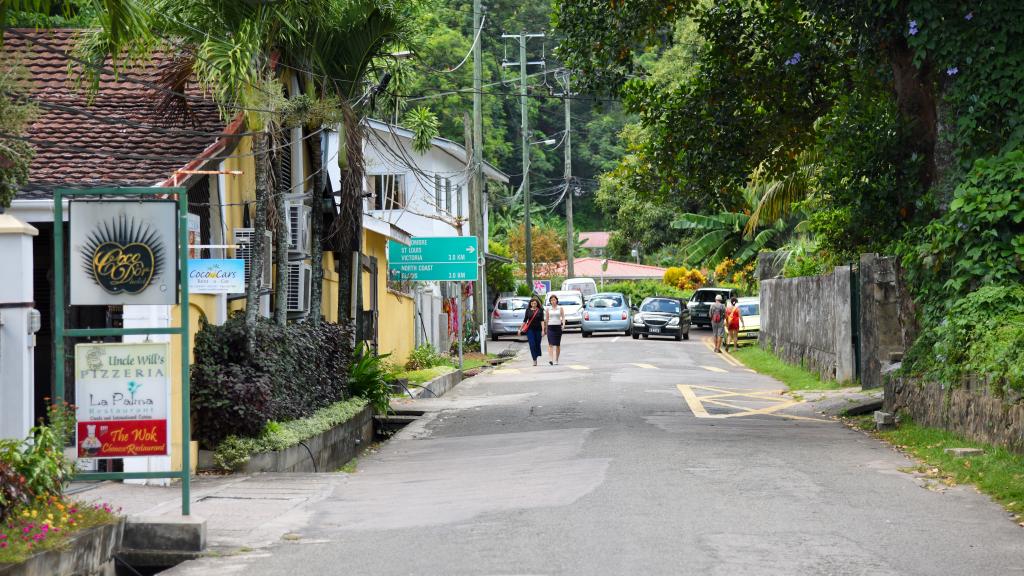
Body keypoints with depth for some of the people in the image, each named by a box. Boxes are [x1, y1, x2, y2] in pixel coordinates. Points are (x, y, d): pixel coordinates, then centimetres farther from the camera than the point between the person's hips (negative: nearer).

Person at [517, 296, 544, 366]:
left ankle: (536, 358, 27)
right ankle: (534, 360, -9)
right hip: (530, 329, 0)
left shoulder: (540, 310, 1)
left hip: (538, 329, 0)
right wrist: (520, 329, 8)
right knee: (532, 344, -8)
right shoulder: (528, 310, 4)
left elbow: (542, 320, -5)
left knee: (537, 344, 5)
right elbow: (525, 320, 9)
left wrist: (543, 330, -13)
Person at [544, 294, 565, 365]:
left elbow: (563, 317, 3)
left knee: (558, 344, 6)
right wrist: (546, 328, 11)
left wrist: (563, 323, -16)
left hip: (558, 327, 1)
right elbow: (546, 319, 12)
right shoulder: (548, 309, 7)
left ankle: (556, 360, 17)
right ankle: (550, 359, -24)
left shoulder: (560, 308, 6)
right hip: (550, 327, -1)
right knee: (551, 344, -13)